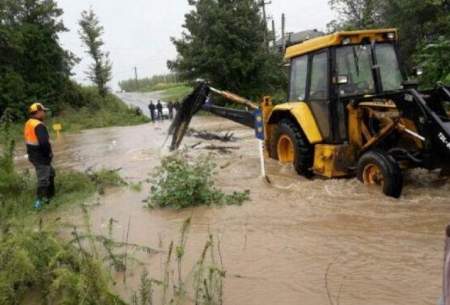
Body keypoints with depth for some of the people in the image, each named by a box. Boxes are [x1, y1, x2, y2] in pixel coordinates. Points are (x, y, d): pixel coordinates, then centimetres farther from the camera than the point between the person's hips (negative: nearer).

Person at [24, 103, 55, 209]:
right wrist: (49, 153, -16)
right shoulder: (39, 125, -23)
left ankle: (50, 195, 32)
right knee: (43, 179, 0)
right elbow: (44, 143, -32)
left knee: (50, 173, 24)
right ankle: (39, 201, 6)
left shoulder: (29, 123, 9)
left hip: (34, 155, 10)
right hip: (41, 157, -10)